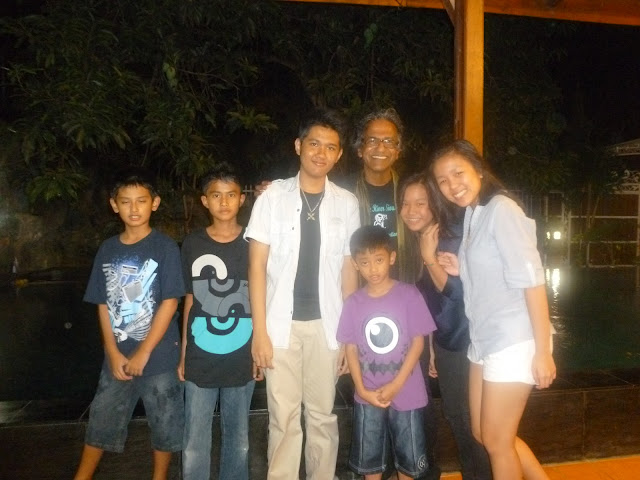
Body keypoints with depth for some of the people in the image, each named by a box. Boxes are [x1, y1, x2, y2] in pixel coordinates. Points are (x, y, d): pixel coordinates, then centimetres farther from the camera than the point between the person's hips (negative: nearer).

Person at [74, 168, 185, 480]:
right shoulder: (108, 249, 3)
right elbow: (103, 305, 4)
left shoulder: (165, 247, -9)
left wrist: (143, 353, -12)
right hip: (117, 357, 3)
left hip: (159, 356, -3)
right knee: (100, 423, 15)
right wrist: (114, 353, -4)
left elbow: (170, 303, -12)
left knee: (164, 427, 10)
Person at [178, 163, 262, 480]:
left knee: (238, 438, 14)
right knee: (195, 443, 8)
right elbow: (190, 301, 6)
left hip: (241, 358, 0)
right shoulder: (192, 244, 1)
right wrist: (183, 354, 6)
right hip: (200, 359, 0)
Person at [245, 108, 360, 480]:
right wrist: (259, 330, -8)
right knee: (284, 417, 7)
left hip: (326, 323, 2)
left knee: (323, 415, 14)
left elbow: (349, 271, 5)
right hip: (282, 323, -1)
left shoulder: (347, 203, 3)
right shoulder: (274, 196, -2)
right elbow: (257, 266, -3)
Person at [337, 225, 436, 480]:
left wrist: (396, 385, -12)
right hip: (368, 396, 2)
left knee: (409, 457, 13)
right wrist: (362, 390, -8)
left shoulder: (409, 294, -9)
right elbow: (351, 349, 1)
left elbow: (418, 342, -7)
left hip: (406, 393, -2)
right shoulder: (353, 303, -3)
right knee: (369, 458, 16)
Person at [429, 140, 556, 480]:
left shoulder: (501, 208, -16)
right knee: (482, 434, 18)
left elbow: (532, 279, -19)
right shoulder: (471, 214, 9)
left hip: (513, 341, -8)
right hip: (484, 340, 9)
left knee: (497, 441, 7)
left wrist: (542, 351, -19)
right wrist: (461, 271, -3)